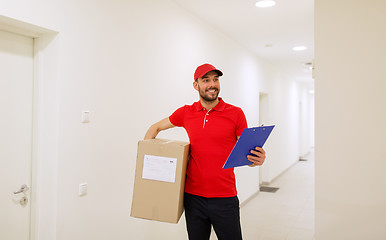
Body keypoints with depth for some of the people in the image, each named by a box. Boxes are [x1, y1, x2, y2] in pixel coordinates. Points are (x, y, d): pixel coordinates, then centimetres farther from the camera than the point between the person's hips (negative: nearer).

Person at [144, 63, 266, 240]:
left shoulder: (235, 113, -3)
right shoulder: (186, 113, 4)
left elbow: (245, 156, 1)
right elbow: (156, 128, 17)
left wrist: (256, 160, -21)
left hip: (225, 198, -2)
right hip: (193, 197, 2)